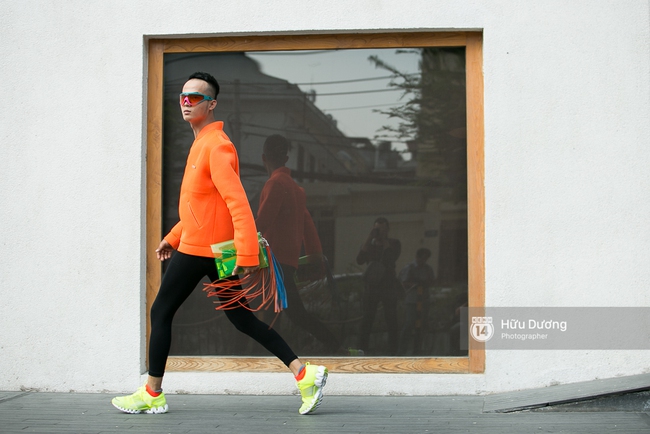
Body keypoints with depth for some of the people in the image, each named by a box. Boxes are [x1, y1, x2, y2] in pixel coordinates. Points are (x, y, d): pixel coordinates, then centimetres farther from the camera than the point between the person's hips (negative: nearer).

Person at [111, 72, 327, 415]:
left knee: (161, 312, 4)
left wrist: (247, 253, -30)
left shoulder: (215, 145, -15)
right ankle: (303, 374, 2)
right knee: (241, 317, 8)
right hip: (211, 248, 10)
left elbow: (237, 201, -24)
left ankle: (152, 394, 15)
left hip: (199, 250, -10)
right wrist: (173, 238, 25)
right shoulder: (201, 143, 17)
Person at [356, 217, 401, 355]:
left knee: (391, 320, -4)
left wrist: (384, 240, -12)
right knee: (367, 320, -5)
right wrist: (370, 237, -12)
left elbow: (390, 259, -16)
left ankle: (392, 352, -4)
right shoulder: (369, 244, 10)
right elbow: (360, 260, -9)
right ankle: (362, 350, -7)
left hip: (388, 286, -2)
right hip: (371, 286, 2)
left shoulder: (394, 244, 4)